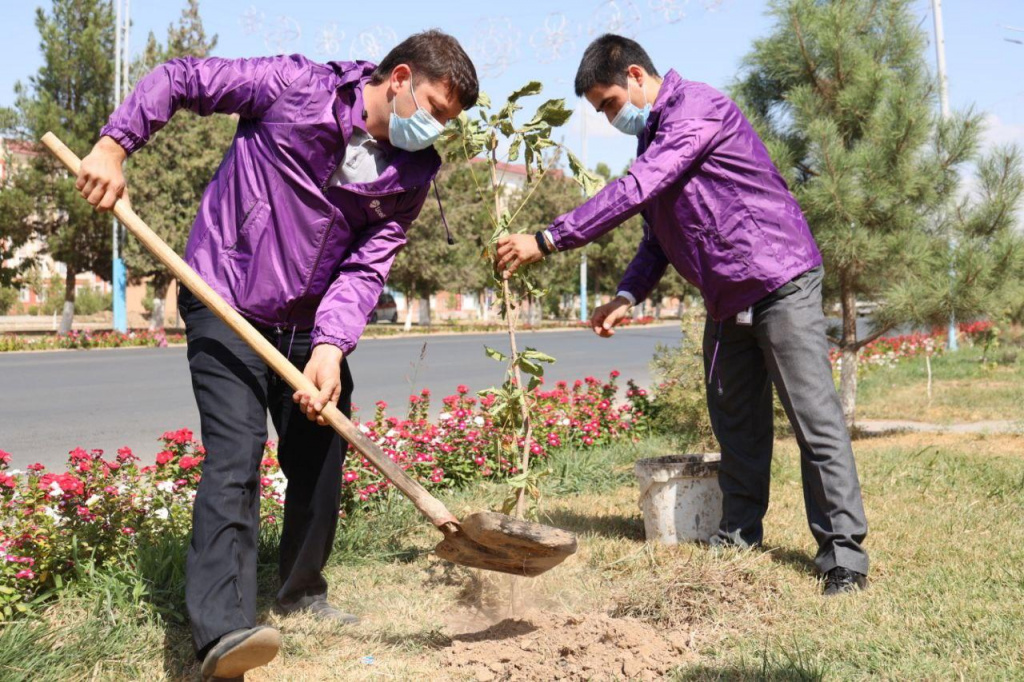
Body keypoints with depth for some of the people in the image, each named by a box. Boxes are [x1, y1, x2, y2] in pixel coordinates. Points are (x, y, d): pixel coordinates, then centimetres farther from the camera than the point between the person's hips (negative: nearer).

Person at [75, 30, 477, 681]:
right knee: (235, 458, -17)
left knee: (321, 460, 11)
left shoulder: (413, 174, -2)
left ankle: (302, 592, 33)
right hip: (226, 307, -5)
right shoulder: (295, 86, -14)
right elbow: (180, 78, -5)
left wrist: (329, 347, -23)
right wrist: (114, 144, -15)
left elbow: (366, 269, -9)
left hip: (312, 322, 6)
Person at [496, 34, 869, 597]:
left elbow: (634, 191, -26)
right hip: (727, 299, 10)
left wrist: (547, 241, -26)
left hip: (780, 281, -9)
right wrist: (628, 296, 2)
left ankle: (844, 555, -3)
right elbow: (659, 231, 17)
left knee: (814, 418, -8)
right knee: (734, 420, 13)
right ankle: (739, 537, 24)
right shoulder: (653, 135, 14)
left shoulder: (696, 110, -15)